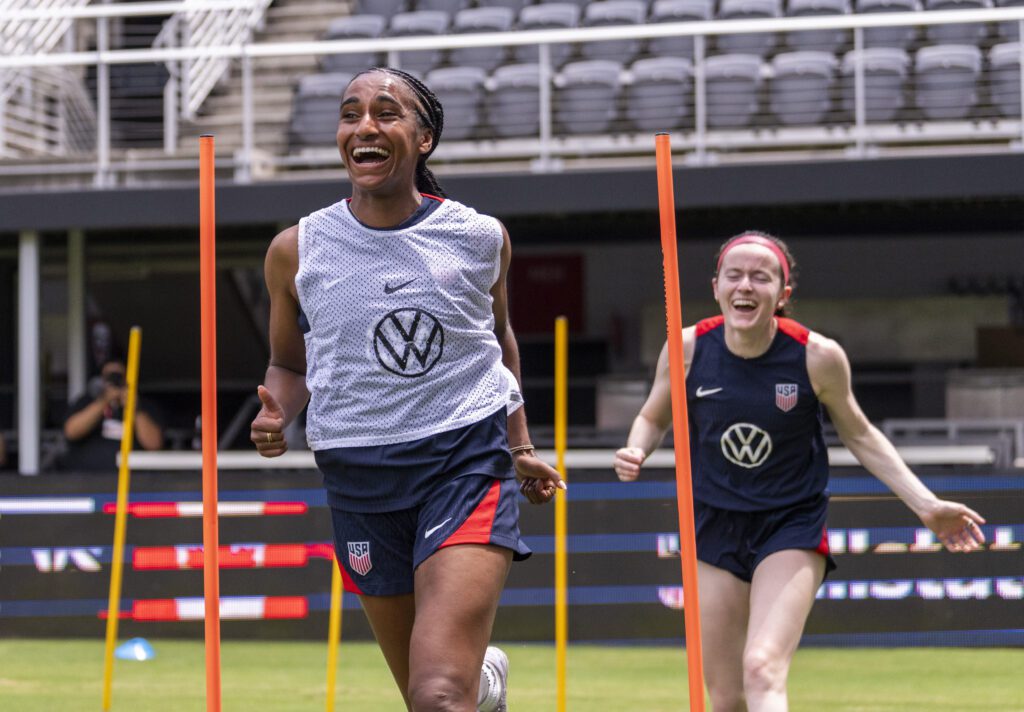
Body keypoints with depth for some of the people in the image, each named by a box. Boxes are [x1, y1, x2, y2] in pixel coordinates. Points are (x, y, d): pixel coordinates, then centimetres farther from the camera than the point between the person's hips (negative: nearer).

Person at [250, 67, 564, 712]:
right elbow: (288, 362, 13)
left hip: (469, 463, -2)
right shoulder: (297, 251, -1)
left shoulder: (480, 238, 0)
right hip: (359, 473, 2)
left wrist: (520, 446, 18)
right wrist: (276, 416, -8)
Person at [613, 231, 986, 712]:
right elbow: (653, 419, 9)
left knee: (762, 671, -24)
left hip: (792, 528, -3)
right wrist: (636, 452, -15)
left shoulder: (818, 357, -15)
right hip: (715, 527, 3)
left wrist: (926, 505, 0)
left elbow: (859, 435, 3)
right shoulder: (688, 348, -10)